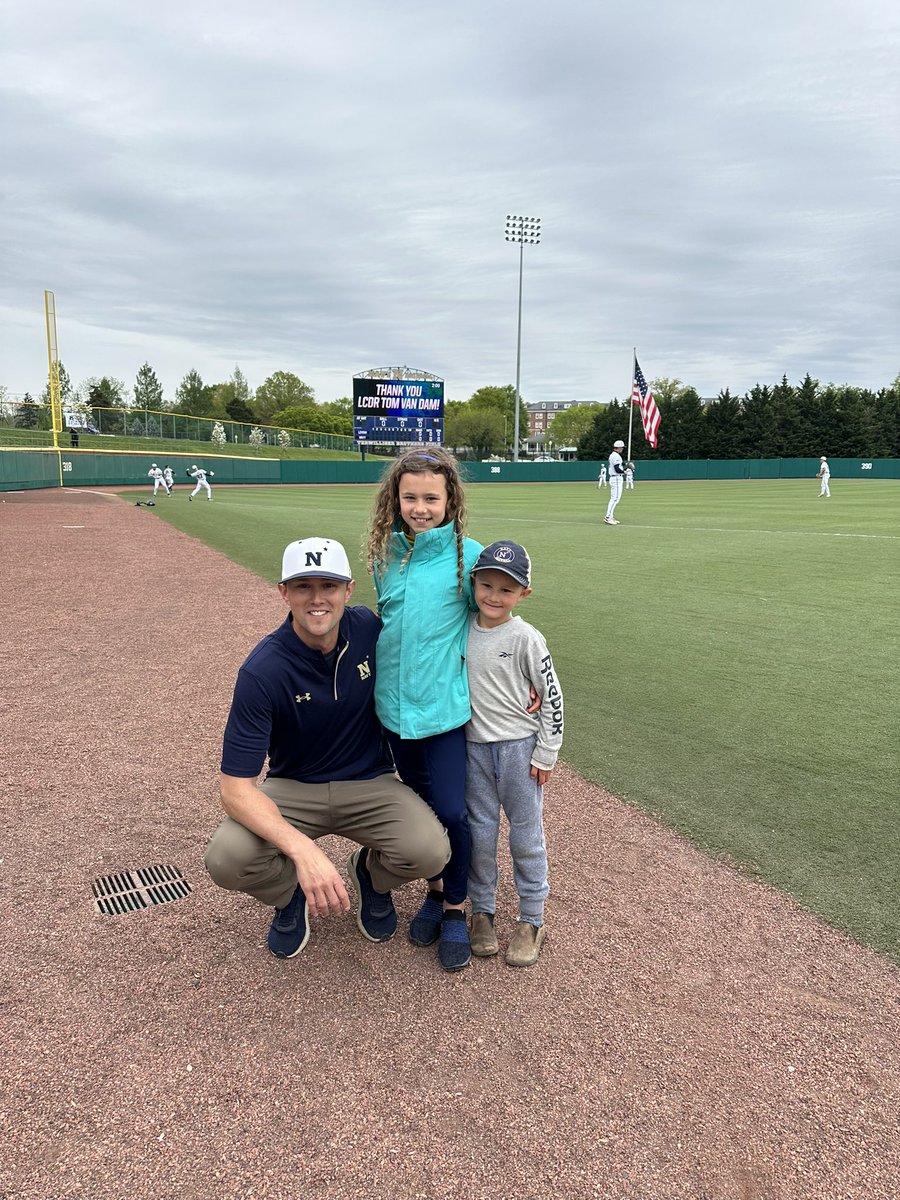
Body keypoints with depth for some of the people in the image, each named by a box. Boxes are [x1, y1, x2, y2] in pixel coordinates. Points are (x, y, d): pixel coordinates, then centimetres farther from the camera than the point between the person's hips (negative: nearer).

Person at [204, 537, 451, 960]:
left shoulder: (369, 628, -12)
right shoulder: (262, 671, -23)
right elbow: (235, 787, -26)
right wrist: (302, 849, -42)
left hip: (370, 783, 2)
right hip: (292, 788, -2)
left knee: (429, 851, -25)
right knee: (227, 858, -28)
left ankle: (370, 873, 13)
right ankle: (290, 893, 9)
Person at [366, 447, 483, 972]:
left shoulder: (467, 554, -10)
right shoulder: (385, 554, 3)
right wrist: (388, 675, 12)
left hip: (446, 704, -4)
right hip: (396, 702, 4)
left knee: (451, 809, -3)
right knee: (419, 803, 17)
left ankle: (456, 910, 20)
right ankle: (435, 890, 38)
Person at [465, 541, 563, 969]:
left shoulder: (526, 638, -12)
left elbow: (552, 697, -9)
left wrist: (546, 754, -9)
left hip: (519, 748, -3)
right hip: (473, 747, 4)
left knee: (525, 833, 7)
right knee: (480, 831, 11)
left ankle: (532, 920, 22)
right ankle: (482, 910, 28)